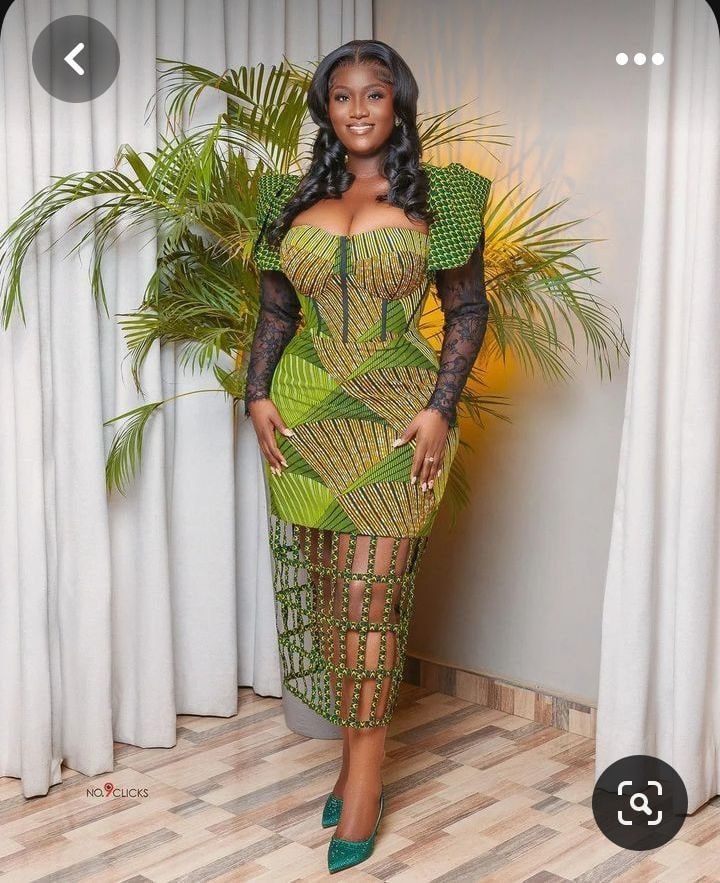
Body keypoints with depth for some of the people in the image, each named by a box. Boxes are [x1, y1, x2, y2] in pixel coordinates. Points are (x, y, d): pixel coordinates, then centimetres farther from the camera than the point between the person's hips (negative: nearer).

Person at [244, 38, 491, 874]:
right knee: (326, 590, 9)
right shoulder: (296, 199, 10)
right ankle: (360, 747, 23)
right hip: (302, 416, 4)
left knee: (371, 594, -5)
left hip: (394, 419, -4)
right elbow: (274, 311, 14)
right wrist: (258, 395, 1)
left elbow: (468, 310, 0)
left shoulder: (437, 198, 0)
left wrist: (439, 409, -10)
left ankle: (364, 771, 7)